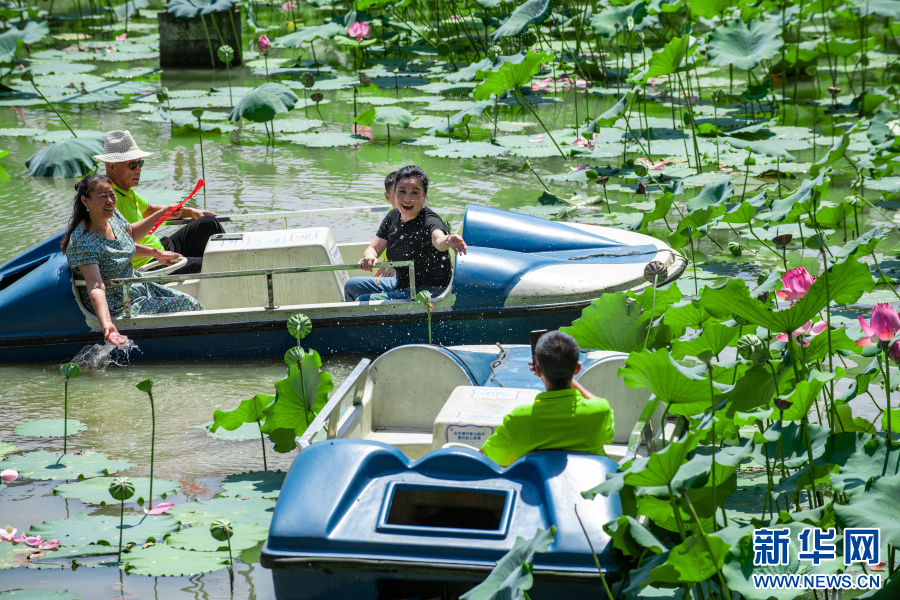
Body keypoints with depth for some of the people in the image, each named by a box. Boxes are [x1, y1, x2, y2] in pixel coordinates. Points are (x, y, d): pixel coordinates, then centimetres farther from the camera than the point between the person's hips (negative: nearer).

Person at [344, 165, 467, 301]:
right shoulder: (393, 216, -2)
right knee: (351, 286, 20)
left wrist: (447, 241, -75)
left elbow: (438, 240, -49)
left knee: (362, 301, -15)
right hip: (401, 284, 9)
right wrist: (369, 257, -25)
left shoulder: (429, 221, -26)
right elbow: (374, 248, 1)